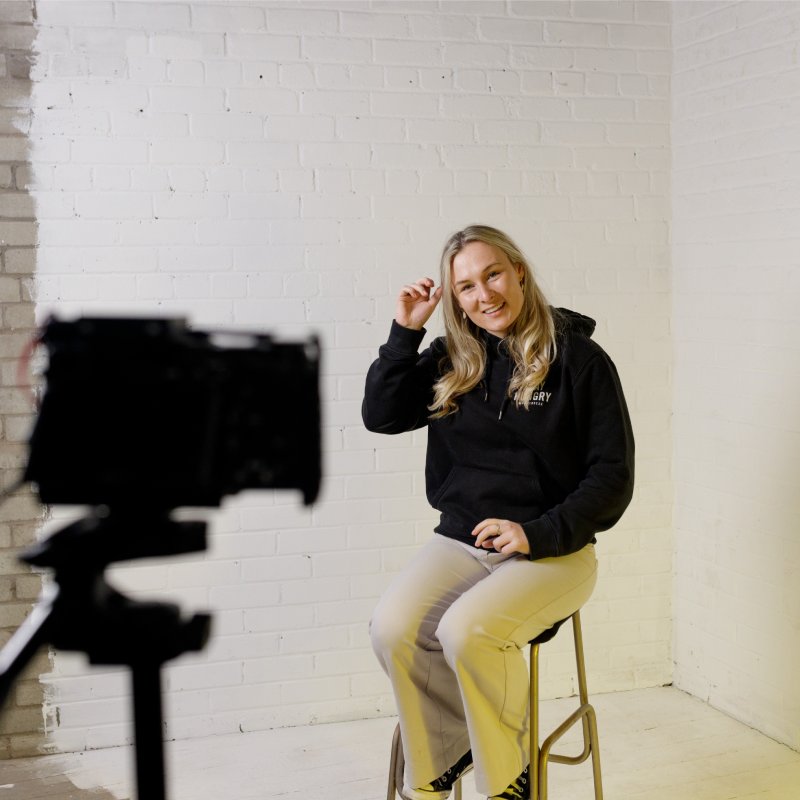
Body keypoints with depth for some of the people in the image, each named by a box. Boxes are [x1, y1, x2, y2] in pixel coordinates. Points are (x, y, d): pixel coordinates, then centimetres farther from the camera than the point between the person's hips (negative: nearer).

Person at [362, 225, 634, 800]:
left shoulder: (579, 359, -4)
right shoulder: (452, 360, 9)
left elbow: (612, 477, -5)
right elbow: (380, 416, 6)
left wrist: (537, 533, -17)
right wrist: (407, 330, -1)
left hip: (553, 552, -4)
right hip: (461, 540, 4)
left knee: (466, 630, -31)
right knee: (392, 629, -24)